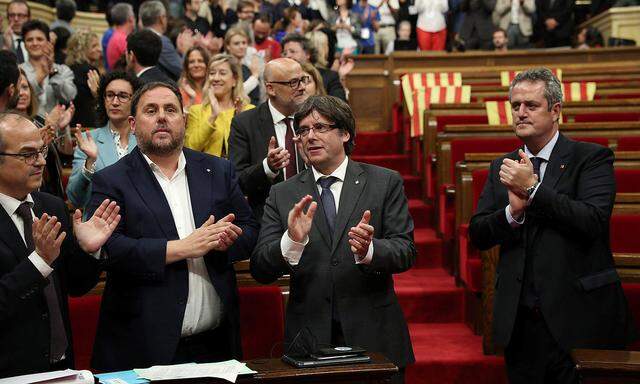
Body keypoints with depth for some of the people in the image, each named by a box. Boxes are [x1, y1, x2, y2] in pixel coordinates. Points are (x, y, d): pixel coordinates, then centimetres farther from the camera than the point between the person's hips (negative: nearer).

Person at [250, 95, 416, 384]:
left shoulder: (385, 183, 1)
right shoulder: (282, 195, 4)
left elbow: (406, 252, -6)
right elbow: (260, 271, -3)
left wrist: (369, 250, -26)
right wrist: (292, 241, -22)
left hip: (374, 338, -1)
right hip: (309, 337, 1)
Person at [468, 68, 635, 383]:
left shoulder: (592, 158, -3)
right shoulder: (501, 168, 11)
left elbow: (594, 221, -18)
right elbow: (478, 235, 4)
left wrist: (532, 188, -18)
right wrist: (513, 210, -14)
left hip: (577, 317, -4)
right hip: (519, 319, 4)